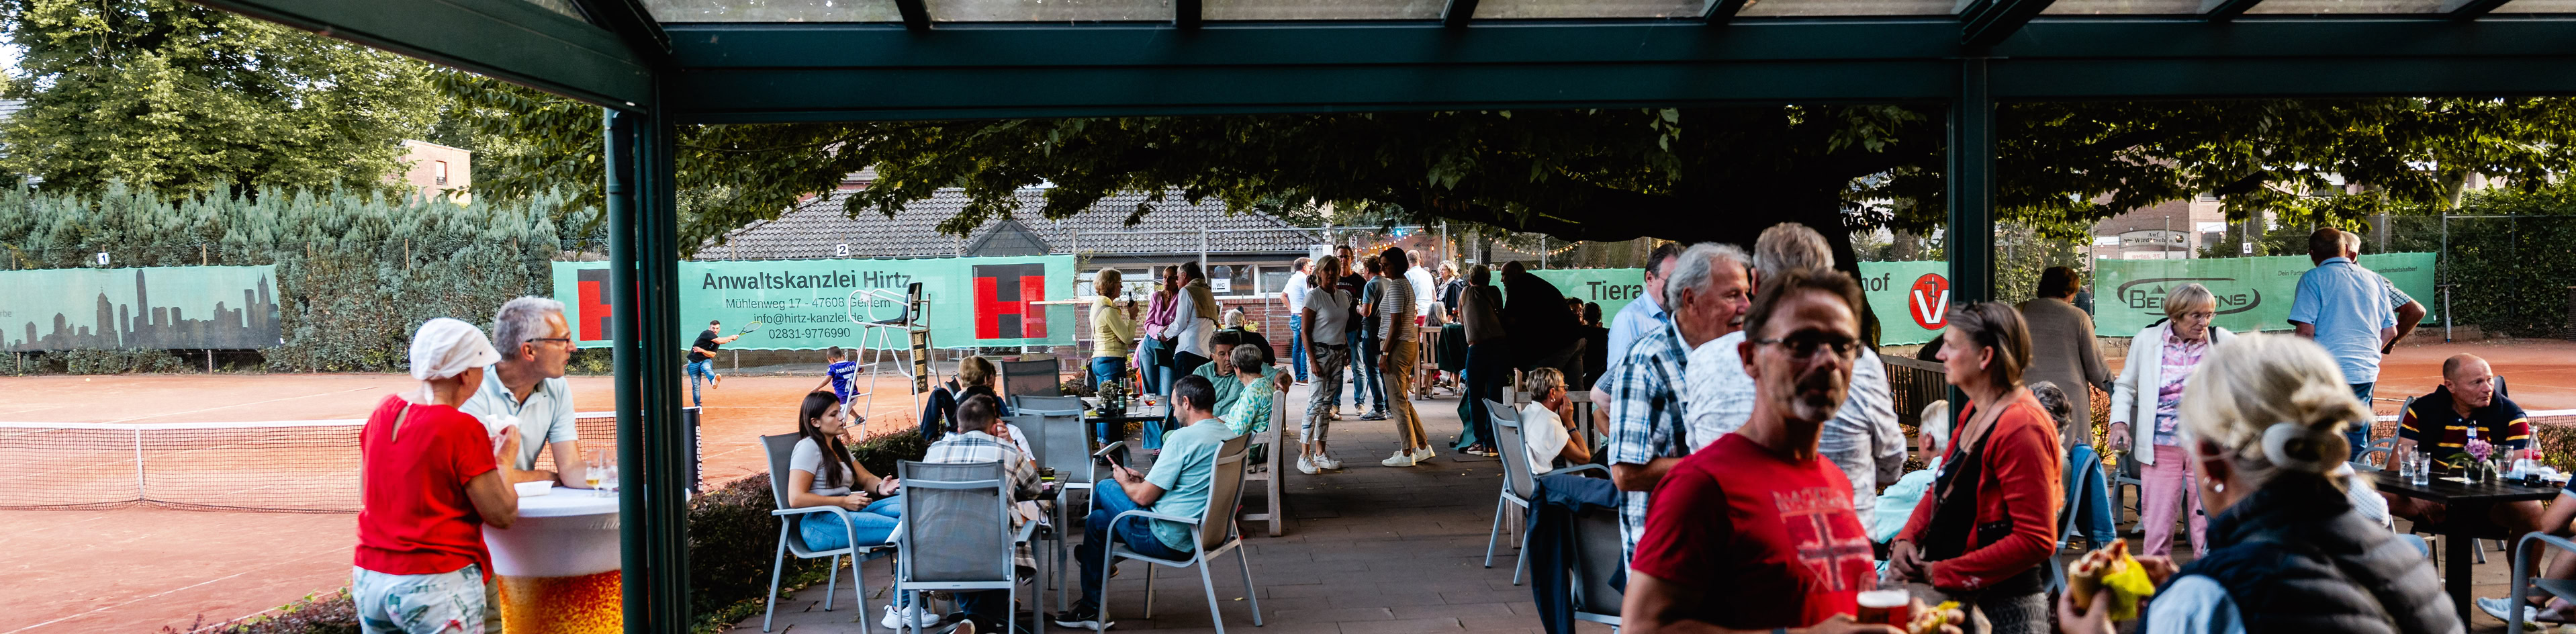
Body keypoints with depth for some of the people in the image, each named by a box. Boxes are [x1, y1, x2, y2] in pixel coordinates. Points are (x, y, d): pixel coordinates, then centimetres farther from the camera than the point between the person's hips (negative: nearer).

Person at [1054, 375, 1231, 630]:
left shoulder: (1183, 438, -22)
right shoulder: (1228, 435, 5)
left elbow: (1143, 497, -18)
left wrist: (1124, 482, 4)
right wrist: (1146, 479, 15)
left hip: (1170, 540, -9)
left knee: (1104, 488, 11)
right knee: (1096, 520, 20)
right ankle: (1091, 607, 33)